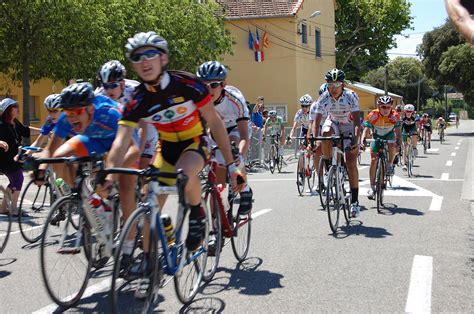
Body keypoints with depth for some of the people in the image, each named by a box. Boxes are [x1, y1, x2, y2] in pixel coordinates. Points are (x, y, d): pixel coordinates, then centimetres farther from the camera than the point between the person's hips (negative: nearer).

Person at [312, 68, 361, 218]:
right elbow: (316, 121, -23)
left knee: (351, 163, -13)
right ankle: (328, 169, -14)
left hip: (349, 127, -2)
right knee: (325, 134, -36)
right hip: (333, 123, 2)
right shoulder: (324, 98, -21)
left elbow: (357, 120, -33)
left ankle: (354, 201, -5)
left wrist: (356, 139, -47)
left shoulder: (351, 96, -27)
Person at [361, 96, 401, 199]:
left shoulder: (395, 116, -26)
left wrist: (398, 141, -47)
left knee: (392, 146, -35)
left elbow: (397, 131, -29)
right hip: (377, 136, 0)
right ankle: (372, 187, 0)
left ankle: (390, 165, -4)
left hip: (389, 134, 0)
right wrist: (363, 141, -48)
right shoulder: (373, 115, -28)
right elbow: (366, 129, -31)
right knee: (373, 160, -8)